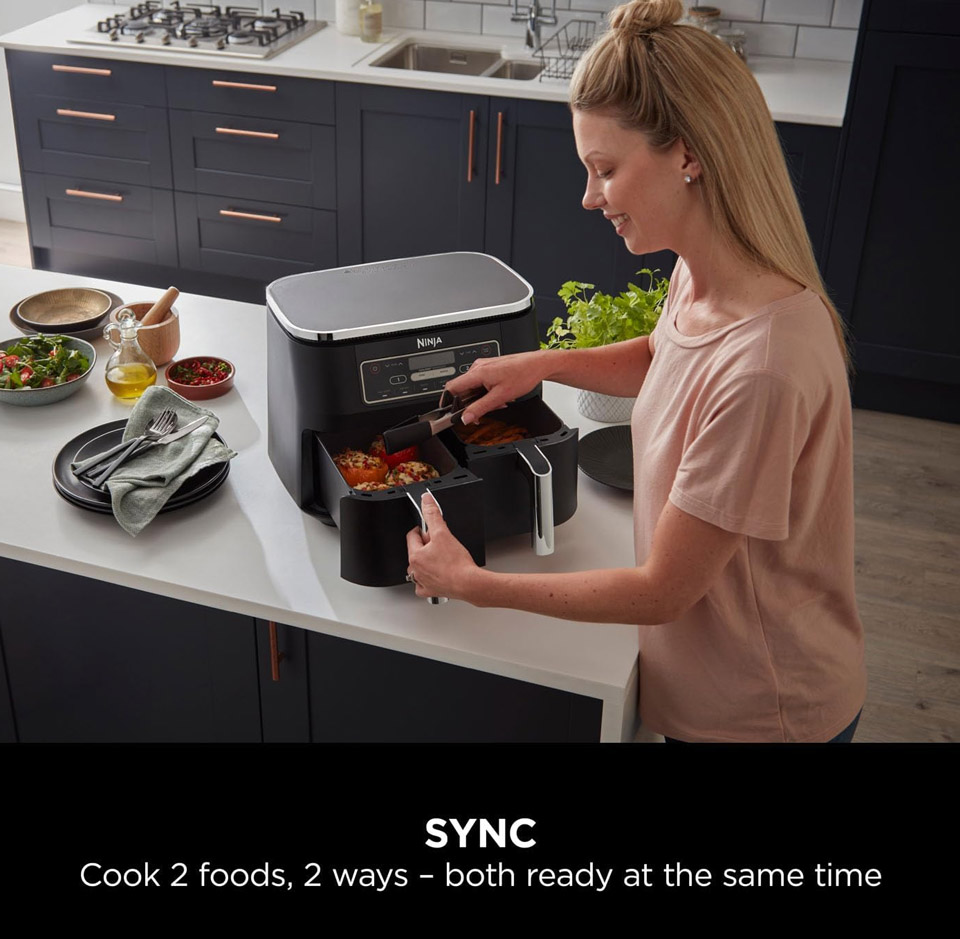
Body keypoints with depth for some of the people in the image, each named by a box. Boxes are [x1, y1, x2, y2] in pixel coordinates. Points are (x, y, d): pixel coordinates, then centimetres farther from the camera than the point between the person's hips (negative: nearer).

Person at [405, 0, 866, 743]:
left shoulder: (763, 369, -36)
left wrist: (472, 584, -17)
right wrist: (545, 364, 0)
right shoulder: (697, 276, -9)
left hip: (758, 713, -7)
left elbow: (662, 591, -26)